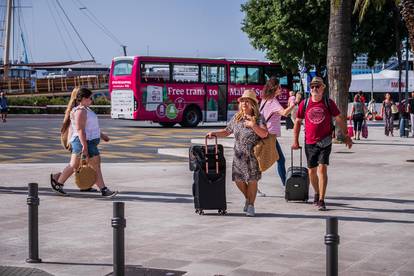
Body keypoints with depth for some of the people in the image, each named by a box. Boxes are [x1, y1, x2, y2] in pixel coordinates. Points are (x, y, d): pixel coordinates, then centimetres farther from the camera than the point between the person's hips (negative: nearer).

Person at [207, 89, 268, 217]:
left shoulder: (258, 118, -4)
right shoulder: (237, 117, 10)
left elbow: (264, 134, -16)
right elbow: (227, 131, 19)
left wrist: (254, 126, -27)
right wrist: (214, 133, 7)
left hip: (253, 154, -4)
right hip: (238, 154, 4)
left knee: (252, 180, -2)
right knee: (238, 179, 3)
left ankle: (251, 205, 14)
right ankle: (248, 198, 31)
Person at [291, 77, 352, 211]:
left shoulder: (328, 103, -2)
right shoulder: (304, 104, 1)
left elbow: (339, 120, 5)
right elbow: (298, 122, 9)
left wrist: (346, 136, 5)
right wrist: (295, 141, 7)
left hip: (325, 142, -2)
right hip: (310, 143, 3)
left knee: (322, 169, -12)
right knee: (311, 171, 11)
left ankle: (321, 201, -9)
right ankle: (317, 193, 36)